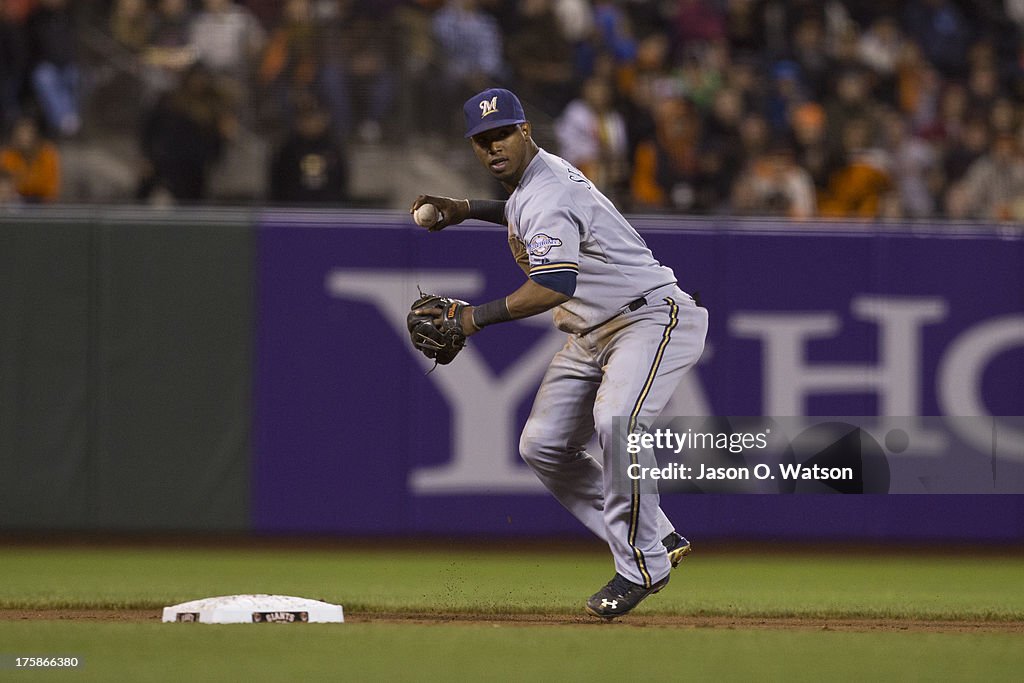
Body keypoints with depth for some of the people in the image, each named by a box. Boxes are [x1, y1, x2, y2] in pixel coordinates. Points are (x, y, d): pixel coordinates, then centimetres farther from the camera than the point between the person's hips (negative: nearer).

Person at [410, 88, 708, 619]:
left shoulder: (547, 198, -24)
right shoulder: (534, 174, 8)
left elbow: (555, 286, -39)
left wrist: (478, 316, -36)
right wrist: (466, 210, 21)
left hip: (651, 317, -11)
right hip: (589, 334, 11)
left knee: (616, 420, -35)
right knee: (542, 445, 3)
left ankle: (642, 563, -25)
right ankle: (658, 540, 8)